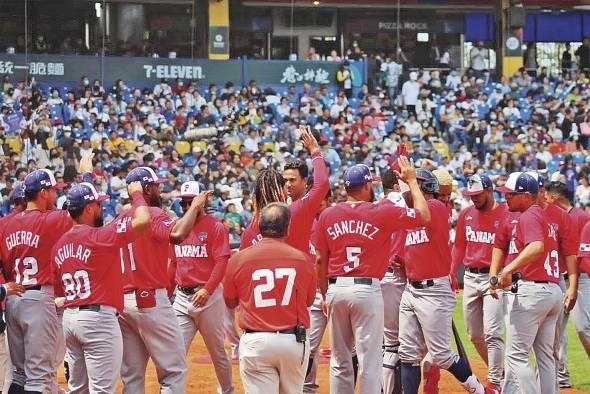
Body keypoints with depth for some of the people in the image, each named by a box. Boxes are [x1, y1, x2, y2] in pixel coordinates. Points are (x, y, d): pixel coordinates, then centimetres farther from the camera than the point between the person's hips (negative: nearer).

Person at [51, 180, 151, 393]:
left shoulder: (60, 244, 10)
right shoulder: (99, 236, -12)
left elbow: (59, 290, 15)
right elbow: (143, 220, -18)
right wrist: (136, 194, -2)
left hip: (70, 318, 8)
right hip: (98, 318, -8)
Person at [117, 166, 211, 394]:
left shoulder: (121, 218, 13)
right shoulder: (153, 214, -8)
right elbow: (177, 235, -28)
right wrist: (195, 206, -14)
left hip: (122, 302, 8)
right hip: (150, 301, -7)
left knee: (131, 375, 9)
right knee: (175, 369, -2)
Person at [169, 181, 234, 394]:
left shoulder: (215, 227, -6)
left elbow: (222, 262, -13)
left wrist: (207, 290, -24)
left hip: (208, 295, -4)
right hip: (181, 296, 4)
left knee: (217, 351, 7)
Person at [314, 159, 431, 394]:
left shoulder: (327, 215, 5)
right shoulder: (383, 212, -6)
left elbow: (320, 261, 8)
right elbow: (424, 216, 1)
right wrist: (412, 181, 12)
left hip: (336, 289, 4)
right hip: (367, 289, -4)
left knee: (340, 361, 12)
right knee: (369, 362, -1)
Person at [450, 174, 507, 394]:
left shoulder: (505, 214, -8)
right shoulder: (466, 215, 9)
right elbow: (459, 247, 16)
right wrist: (452, 273, 4)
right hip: (470, 278, 6)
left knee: (492, 334, -12)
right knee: (474, 335, 10)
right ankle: (499, 371, 28)